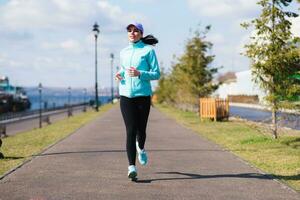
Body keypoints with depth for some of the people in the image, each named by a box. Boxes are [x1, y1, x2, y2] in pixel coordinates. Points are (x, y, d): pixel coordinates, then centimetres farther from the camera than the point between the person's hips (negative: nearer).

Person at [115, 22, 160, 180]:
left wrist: (139, 74, -18)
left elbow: (156, 74, -2)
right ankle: (131, 167, -13)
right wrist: (119, 75, 5)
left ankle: (141, 148, 44)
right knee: (130, 130, -9)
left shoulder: (148, 50, 0)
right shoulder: (123, 52, 13)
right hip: (126, 95, 2)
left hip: (143, 95, -2)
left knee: (141, 129, 8)